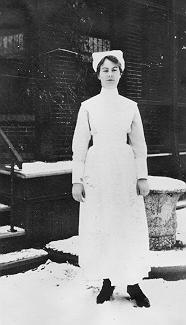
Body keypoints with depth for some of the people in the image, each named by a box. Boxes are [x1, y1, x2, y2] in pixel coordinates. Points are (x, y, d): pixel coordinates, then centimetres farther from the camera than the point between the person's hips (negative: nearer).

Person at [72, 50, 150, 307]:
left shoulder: (130, 106, 8)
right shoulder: (88, 106, 4)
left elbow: (139, 144, 8)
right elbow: (79, 144, 2)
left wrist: (143, 176, 0)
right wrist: (77, 180, -4)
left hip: (125, 170, 1)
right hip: (97, 171, -1)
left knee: (130, 226, 2)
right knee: (100, 227, 2)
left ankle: (133, 284, 15)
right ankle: (108, 281, 18)